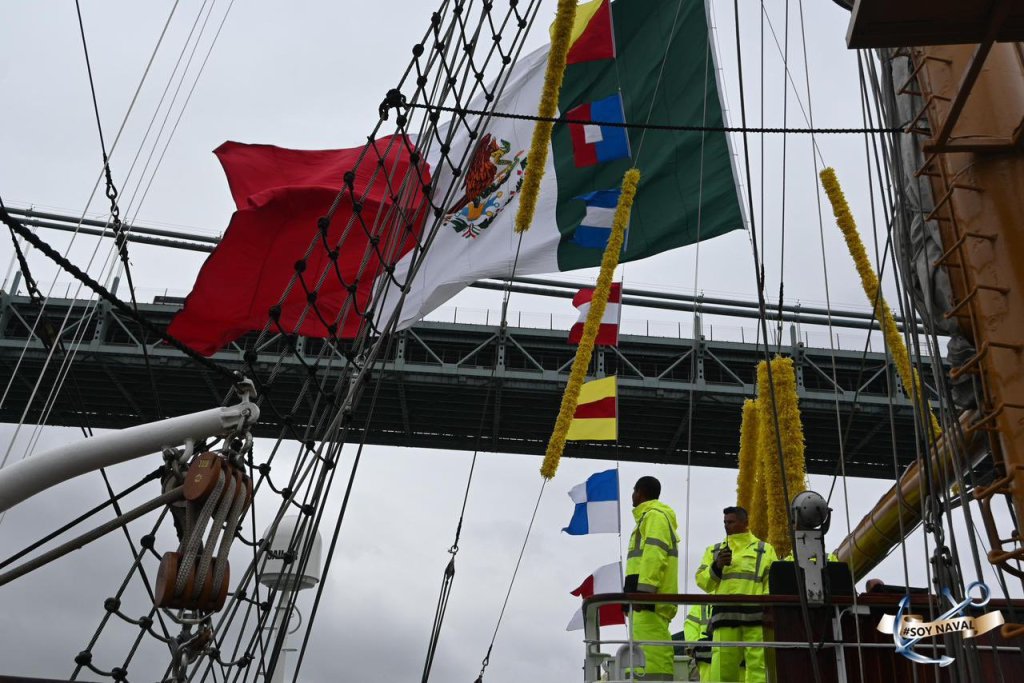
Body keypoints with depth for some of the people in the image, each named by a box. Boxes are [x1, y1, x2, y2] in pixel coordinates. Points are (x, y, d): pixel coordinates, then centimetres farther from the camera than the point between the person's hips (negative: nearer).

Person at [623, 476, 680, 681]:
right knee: (645, 654, 8)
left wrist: (643, 590, -24)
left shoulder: (654, 515, -3)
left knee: (651, 654, -17)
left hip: (650, 597, -10)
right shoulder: (651, 516, 27)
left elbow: (654, 554, -17)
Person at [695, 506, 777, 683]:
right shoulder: (714, 550, 22)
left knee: (758, 665, -8)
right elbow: (702, 581, 13)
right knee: (721, 667, -5)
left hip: (755, 614, -2)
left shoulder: (765, 549, 16)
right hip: (724, 615, 2)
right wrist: (716, 566, -4)